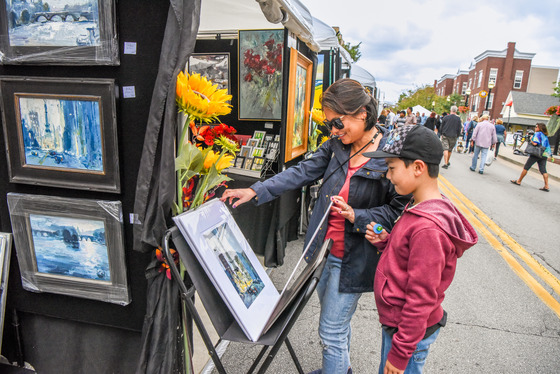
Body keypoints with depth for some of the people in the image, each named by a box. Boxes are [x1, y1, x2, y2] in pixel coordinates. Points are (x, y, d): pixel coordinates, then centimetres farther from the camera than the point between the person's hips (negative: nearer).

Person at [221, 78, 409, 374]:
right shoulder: (336, 145, 1)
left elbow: (399, 210, -13)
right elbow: (302, 172, 0)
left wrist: (356, 216, -26)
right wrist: (255, 191, -6)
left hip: (351, 259, -7)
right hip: (324, 248, 7)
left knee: (331, 331, 4)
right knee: (334, 319, 27)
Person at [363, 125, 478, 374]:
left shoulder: (427, 227, -29)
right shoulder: (419, 209, 0)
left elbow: (421, 298, -25)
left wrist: (399, 353, -17)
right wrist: (385, 242, -6)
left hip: (409, 331, -8)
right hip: (394, 321, 8)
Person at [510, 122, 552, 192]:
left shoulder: (537, 133, -7)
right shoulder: (545, 135, 16)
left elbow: (535, 143, -18)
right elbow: (547, 145, 19)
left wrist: (531, 139, -2)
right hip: (544, 155, 7)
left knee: (526, 167, 3)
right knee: (543, 170, 3)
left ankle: (518, 181, 10)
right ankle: (546, 186, -2)